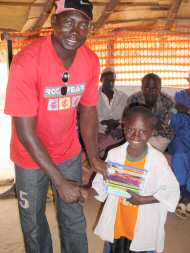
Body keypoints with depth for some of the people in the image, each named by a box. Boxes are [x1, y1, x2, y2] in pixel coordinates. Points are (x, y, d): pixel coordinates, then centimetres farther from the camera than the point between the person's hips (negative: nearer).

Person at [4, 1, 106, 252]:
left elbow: (88, 110, 0)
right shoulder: (26, 62, -28)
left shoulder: (91, 61, -12)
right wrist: (61, 182, -25)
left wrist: (94, 157, -11)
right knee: (33, 221, 17)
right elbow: (25, 132, -26)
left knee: (74, 219, 16)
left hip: (69, 152, 4)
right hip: (31, 155, -3)